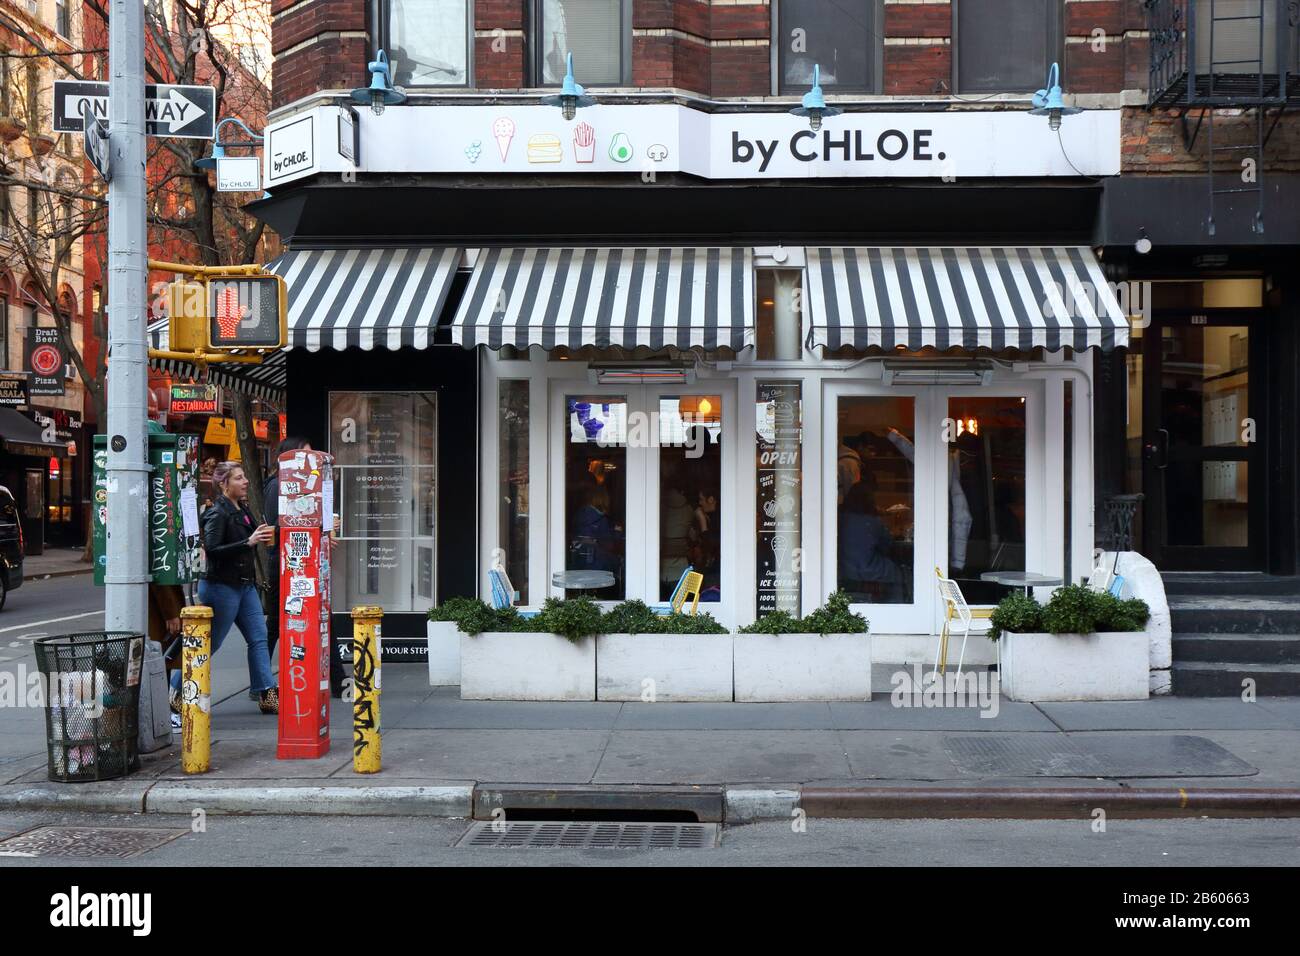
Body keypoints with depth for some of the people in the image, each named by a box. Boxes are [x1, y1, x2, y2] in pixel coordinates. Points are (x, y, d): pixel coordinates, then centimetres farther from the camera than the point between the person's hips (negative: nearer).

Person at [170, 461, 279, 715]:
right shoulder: (218, 513, -15)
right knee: (210, 644, 0)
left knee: (258, 638, 4)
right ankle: (175, 693, 13)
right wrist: (249, 542, -27)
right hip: (222, 586, -9)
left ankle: (267, 696, 6)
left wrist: (262, 537, 7)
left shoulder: (242, 509, 12)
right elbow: (212, 549, -25)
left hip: (245, 585, 9)